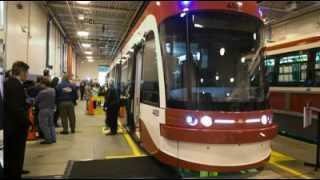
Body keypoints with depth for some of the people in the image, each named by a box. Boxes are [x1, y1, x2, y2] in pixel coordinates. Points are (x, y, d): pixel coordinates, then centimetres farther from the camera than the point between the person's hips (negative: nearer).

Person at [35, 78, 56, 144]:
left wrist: (38, 104, 13)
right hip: (51, 109, 7)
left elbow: (36, 100, -6)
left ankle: (48, 139, 6)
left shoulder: (42, 92, -20)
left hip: (44, 110, -7)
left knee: (44, 125, 3)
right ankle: (53, 138, 20)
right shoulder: (53, 90, -1)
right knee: (51, 124, 17)